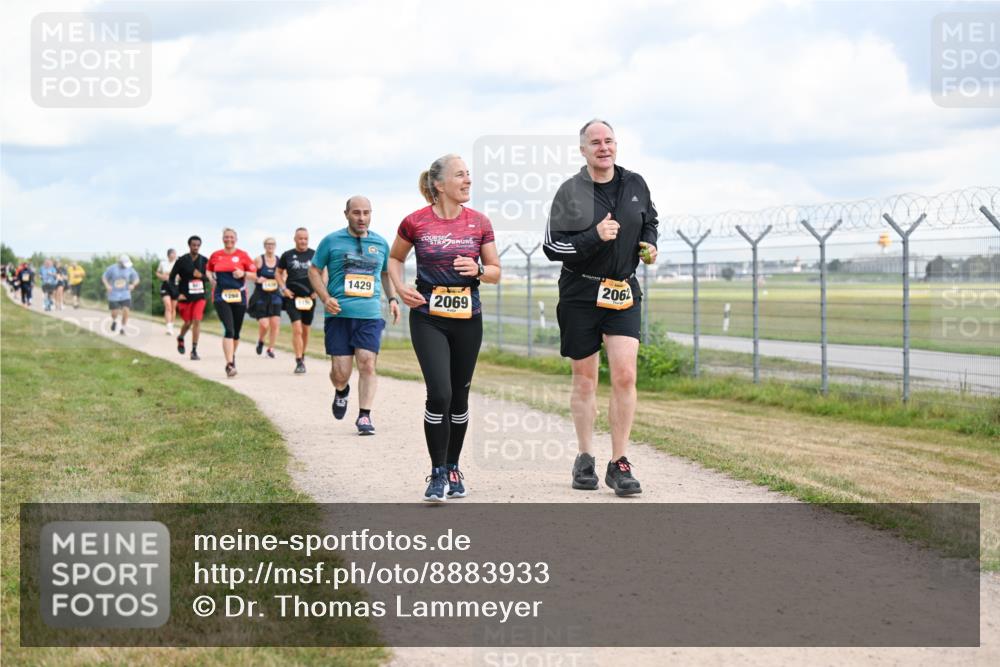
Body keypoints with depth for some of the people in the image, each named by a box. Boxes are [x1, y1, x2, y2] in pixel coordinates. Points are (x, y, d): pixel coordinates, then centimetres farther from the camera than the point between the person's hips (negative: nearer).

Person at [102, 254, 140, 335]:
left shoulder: (130, 269, -5)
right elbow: (104, 277, -2)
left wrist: (133, 285, -16)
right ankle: (114, 321, 36)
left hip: (125, 294, 2)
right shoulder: (112, 268, -11)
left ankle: (123, 329, 5)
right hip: (113, 294, -2)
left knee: (125, 311, -12)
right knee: (115, 312, 0)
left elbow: (136, 279, 6)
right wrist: (107, 285, -20)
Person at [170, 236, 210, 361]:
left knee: (197, 321, -9)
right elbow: (171, 278, -3)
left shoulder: (204, 261, 1)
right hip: (185, 297, -1)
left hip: (199, 296, 1)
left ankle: (194, 350, -3)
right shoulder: (182, 261, -7)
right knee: (188, 322, 6)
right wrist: (177, 294, -11)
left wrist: (201, 276, -13)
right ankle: (180, 338, 40)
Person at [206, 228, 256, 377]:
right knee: (228, 329, -17)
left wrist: (243, 273, -15)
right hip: (220, 297, -1)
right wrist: (211, 278, 4)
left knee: (236, 331, 12)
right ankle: (229, 364, -20)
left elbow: (254, 274, 3)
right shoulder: (215, 256, 6)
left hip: (239, 297, 1)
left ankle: (232, 356, 38)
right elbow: (208, 269, 23)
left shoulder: (242, 255, 2)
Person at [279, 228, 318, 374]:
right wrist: (283, 288, -2)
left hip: (309, 297, 2)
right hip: (292, 297, -2)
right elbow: (279, 272, 12)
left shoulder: (314, 254, 4)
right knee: (297, 329, -14)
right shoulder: (287, 255, 2)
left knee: (305, 330, 12)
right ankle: (299, 362, -15)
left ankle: (302, 356, 31)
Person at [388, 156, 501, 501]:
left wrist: (478, 270, -13)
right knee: (439, 393, -13)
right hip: (428, 318, -3)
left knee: (459, 396, 9)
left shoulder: (479, 222, 1)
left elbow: (495, 271, 8)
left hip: (468, 318, 3)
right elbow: (394, 258, 13)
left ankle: (453, 468, 26)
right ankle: (438, 473, 0)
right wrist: (400, 287, -4)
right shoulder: (415, 222, -4)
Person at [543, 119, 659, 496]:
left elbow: (650, 221, 24)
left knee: (625, 375, -11)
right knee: (584, 379, 8)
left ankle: (619, 465, -4)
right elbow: (552, 247, -10)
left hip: (624, 292, 2)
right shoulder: (570, 192, -6)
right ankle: (585, 459, 22)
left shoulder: (635, 185, 5)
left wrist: (649, 244, 4)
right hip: (580, 294, -2)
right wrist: (595, 237, -22)